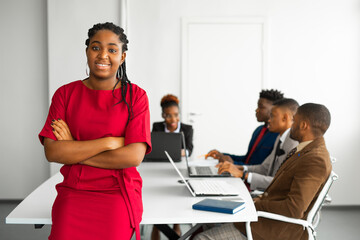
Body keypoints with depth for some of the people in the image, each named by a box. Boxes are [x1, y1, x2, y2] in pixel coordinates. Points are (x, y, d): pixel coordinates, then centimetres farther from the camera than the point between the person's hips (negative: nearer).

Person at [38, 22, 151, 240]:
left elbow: (134, 156, -10)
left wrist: (73, 152, -7)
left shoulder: (135, 96, 1)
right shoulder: (65, 93, 6)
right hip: (73, 193, 1)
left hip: (119, 194, -1)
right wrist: (108, 142, -12)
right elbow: (52, 152, -6)